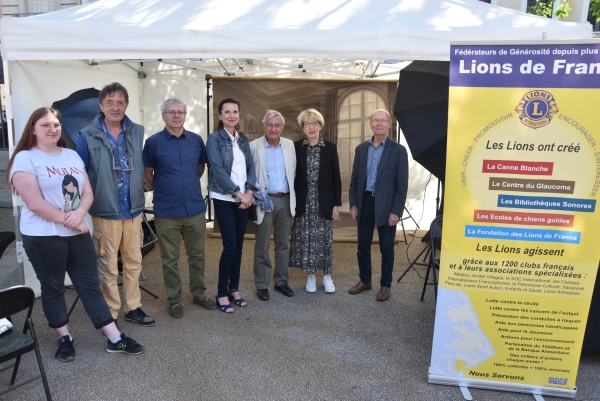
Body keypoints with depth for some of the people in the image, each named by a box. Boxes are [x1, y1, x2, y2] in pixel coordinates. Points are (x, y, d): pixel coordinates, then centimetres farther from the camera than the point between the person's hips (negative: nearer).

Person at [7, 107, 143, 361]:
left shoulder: (72, 156, 10)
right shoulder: (25, 158, -7)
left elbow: (88, 193, 6)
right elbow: (35, 203, -16)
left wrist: (79, 213, -14)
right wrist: (68, 221, -14)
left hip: (78, 233, 5)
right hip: (43, 237, -5)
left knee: (90, 286, 7)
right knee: (53, 289, 11)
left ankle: (115, 339, 11)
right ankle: (64, 338, 27)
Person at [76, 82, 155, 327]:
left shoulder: (137, 132, 5)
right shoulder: (88, 136, -6)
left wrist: (139, 191, 11)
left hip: (133, 210, 4)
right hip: (105, 212, -4)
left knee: (134, 262, 14)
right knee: (108, 267, 6)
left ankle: (133, 308, 29)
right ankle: (110, 315, 20)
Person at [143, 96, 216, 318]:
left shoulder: (196, 140, 2)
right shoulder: (153, 142, -6)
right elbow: (147, 174, 3)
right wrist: (164, 191, 9)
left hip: (196, 209, 3)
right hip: (167, 212, -3)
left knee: (197, 255, 14)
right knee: (170, 259, 10)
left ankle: (199, 293, 31)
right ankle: (174, 299, 25)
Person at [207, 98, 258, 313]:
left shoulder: (243, 139, 11)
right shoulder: (214, 138, -5)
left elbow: (250, 167, 7)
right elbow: (218, 170, -13)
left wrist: (249, 192, -8)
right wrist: (238, 193, -14)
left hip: (244, 198, 5)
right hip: (224, 199, -5)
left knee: (239, 246, 9)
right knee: (230, 247, -7)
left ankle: (234, 289, 22)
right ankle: (222, 293, 9)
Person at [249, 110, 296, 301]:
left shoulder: (290, 145, 6)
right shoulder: (254, 146, -6)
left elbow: (293, 172, 11)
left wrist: (292, 195, 7)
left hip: (286, 200, 4)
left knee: (283, 245, 12)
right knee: (262, 246, 5)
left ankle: (281, 281, 26)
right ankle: (262, 285, 17)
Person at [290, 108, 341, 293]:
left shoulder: (330, 148, 1)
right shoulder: (295, 147, 1)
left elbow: (336, 178, 2)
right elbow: (291, 175, 3)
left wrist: (336, 204, -2)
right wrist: (292, 202, -2)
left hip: (324, 202, 0)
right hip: (303, 202, 0)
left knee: (324, 239, 6)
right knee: (305, 239, 5)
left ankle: (327, 275, 20)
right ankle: (311, 275, 19)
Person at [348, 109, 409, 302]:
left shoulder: (398, 150, -4)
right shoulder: (361, 149, 8)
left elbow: (402, 184, -7)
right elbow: (355, 179, 11)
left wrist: (396, 211, -13)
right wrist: (353, 204, 3)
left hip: (386, 205, -4)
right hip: (365, 202, 4)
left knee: (386, 248, 7)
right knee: (363, 246, 12)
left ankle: (385, 285, 22)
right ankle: (365, 280, 29)